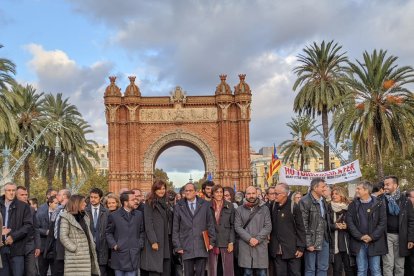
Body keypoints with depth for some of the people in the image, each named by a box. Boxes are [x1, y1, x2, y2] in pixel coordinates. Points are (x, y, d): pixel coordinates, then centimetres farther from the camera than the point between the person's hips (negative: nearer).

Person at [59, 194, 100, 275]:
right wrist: (75, 249, -13)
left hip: (86, 256, 7)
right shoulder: (66, 217, -6)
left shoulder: (84, 216, 17)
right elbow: (63, 237, -12)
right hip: (75, 257, -7)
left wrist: (92, 247, 8)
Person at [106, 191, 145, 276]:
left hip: (134, 255, 2)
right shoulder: (113, 215, 1)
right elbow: (108, 233, 7)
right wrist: (113, 245, -5)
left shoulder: (139, 214, 9)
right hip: (119, 255, -1)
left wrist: (140, 244, 3)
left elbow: (142, 231, 15)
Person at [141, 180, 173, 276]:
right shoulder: (149, 204, -2)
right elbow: (148, 224, -9)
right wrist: (153, 241, -15)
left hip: (166, 242, 6)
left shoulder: (165, 203, 17)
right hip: (155, 242, -6)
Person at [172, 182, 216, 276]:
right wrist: (177, 246, 1)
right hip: (186, 248, 0)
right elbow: (175, 229, 6)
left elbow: (210, 225, 9)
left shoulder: (205, 205, 6)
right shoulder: (178, 207, 5)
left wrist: (211, 241, 4)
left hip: (202, 247, 0)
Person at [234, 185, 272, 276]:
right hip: (245, 246, 0)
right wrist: (249, 239, -12)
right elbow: (237, 227, 0)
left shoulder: (264, 209, 6)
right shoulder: (240, 210, 7)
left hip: (261, 246, 0)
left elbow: (268, 227, 0)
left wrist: (258, 239, -11)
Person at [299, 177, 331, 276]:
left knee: (323, 268, 13)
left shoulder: (323, 200, 10)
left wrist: (328, 237, 11)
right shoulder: (305, 201, -14)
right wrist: (308, 243, -17)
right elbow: (303, 224, -16)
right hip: (312, 241, -7)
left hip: (324, 240, 7)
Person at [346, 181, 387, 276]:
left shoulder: (379, 204, -1)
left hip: (375, 242, -2)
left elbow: (383, 222, -5)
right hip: (359, 243, 2)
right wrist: (360, 236, -10)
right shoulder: (353, 205, 5)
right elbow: (349, 222, -1)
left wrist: (372, 237, -12)